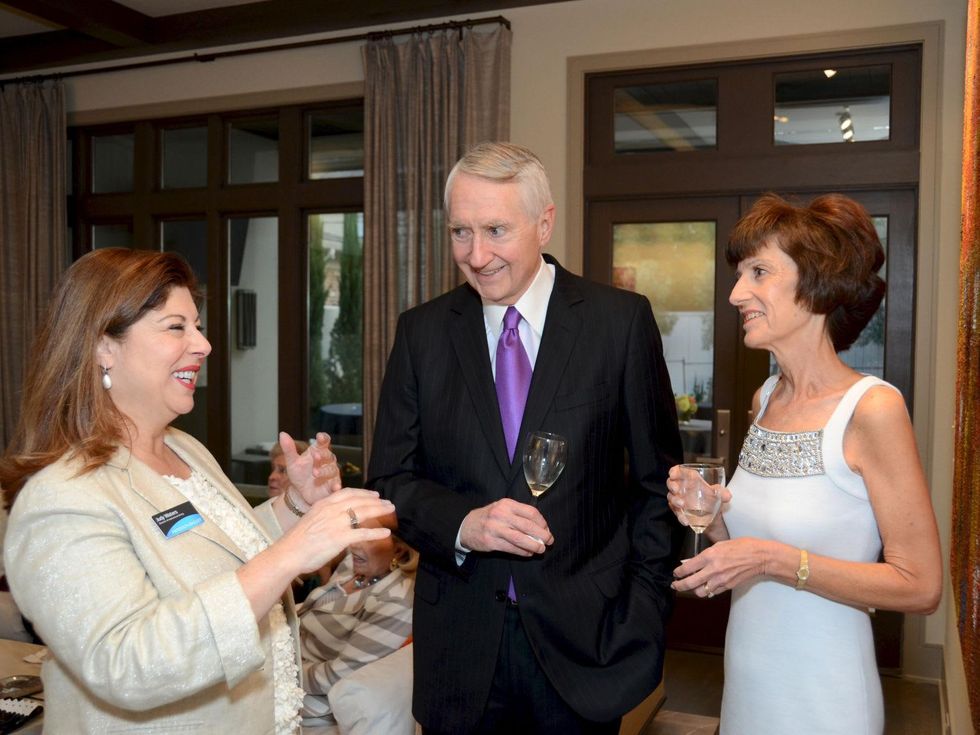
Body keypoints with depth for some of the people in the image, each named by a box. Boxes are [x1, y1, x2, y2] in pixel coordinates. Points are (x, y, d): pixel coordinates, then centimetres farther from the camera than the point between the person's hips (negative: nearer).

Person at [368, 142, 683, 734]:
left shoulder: (622, 321, -6)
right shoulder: (422, 332, 0)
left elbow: (657, 479, -1)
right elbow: (391, 479, 1)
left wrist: (643, 612, -6)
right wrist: (463, 524, -17)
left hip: (584, 638, -1)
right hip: (460, 640, 2)